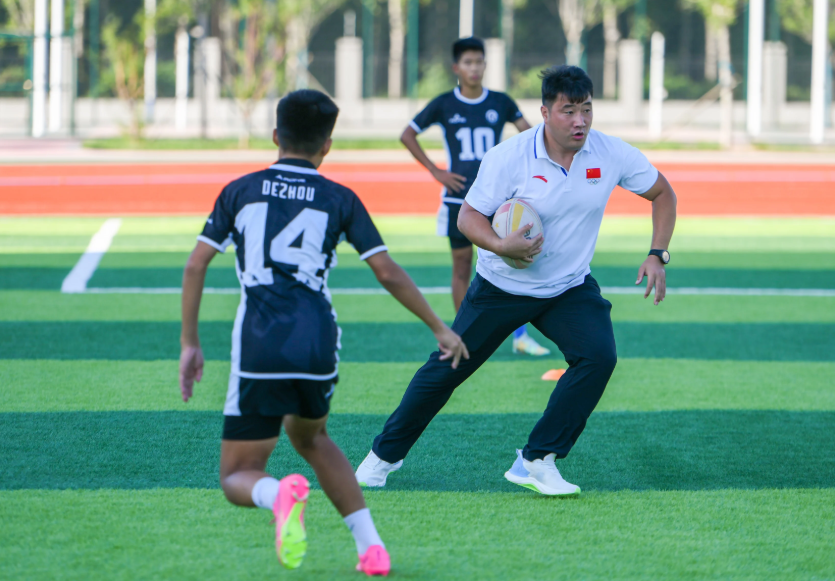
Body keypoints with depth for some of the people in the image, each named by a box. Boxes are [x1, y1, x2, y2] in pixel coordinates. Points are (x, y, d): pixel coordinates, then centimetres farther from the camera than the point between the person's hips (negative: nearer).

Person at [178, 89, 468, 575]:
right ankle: (371, 546, 18)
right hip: (318, 346, 2)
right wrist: (441, 329, 18)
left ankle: (281, 493, -30)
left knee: (237, 479, 7)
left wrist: (191, 344, 13)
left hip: (259, 352, -2)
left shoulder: (241, 190, 11)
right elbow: (388, 272, 8)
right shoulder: (339, 200, 11)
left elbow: (196, 265, 6)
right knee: (310, 437, 32)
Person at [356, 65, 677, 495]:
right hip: (502, 286, -2)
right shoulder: (508, 157, -20)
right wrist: (501, 246, -35)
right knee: (448, 367, 2)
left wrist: (657, 255, -9)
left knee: (598, 356, -23)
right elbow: (469, 216, -15)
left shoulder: (612, 154, -12)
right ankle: (386, 453, 25)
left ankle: (535, 461, -13)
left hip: (570, 289, 2)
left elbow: (662, 193, 3)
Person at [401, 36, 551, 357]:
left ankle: (520, 336, 0)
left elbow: (529, 134, 12)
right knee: (462, 267, 4)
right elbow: (408, 136, 6)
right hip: (458, 198, -1)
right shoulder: (444, 105, -1)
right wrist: (435, 171, -1)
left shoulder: (500, 102, 2)